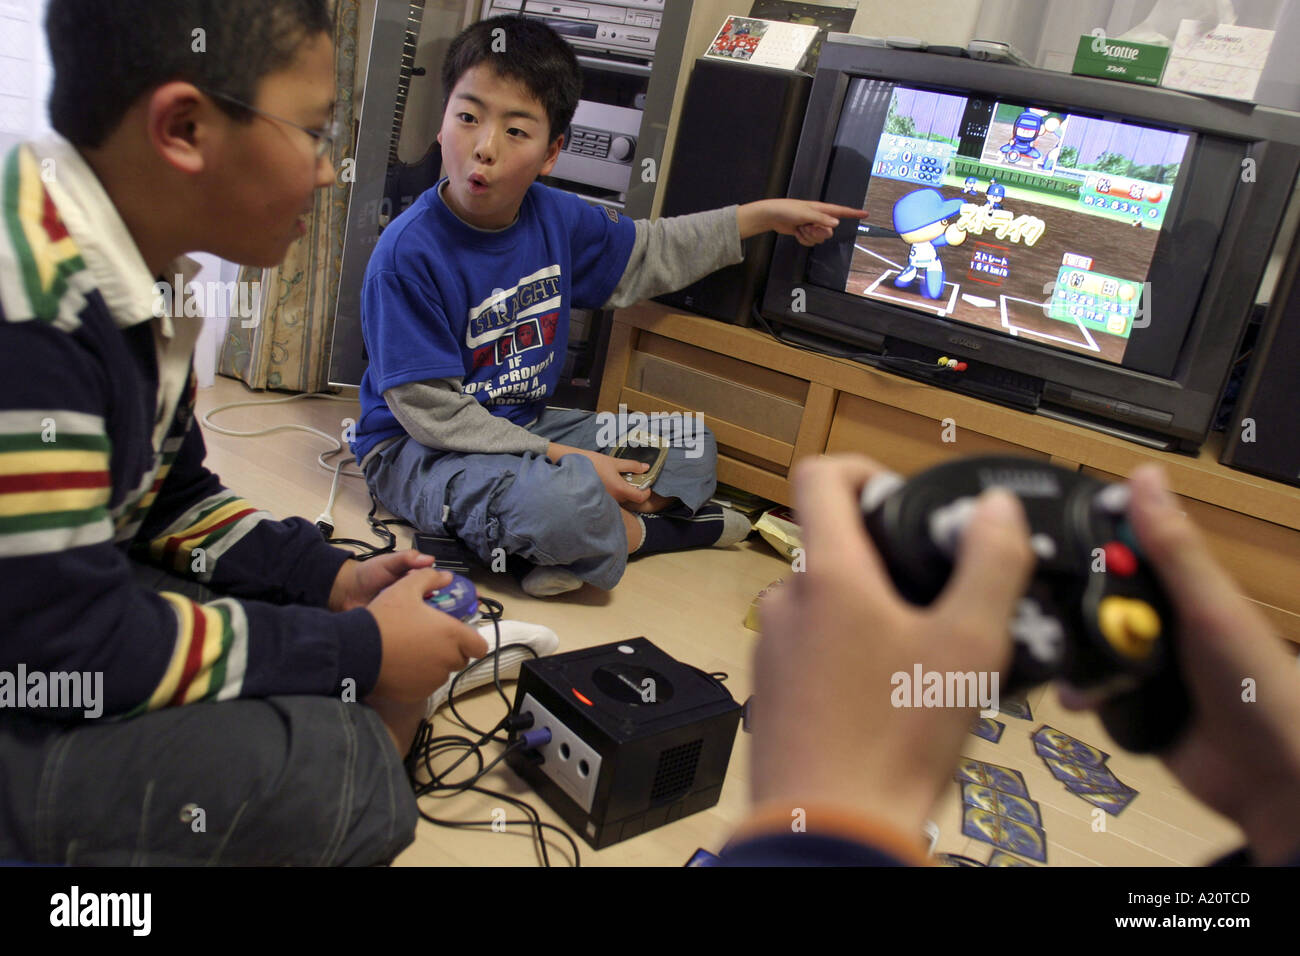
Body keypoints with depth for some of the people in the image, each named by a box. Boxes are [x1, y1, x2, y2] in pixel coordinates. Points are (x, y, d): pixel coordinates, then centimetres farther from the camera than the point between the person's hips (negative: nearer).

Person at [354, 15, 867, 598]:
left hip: (525, 428, 8)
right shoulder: (408, 252, -24)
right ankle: (650, 532, -3)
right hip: (416, 448, -7)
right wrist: (565, 458, -25)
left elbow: (650, 252, 16)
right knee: (559, 501, -37)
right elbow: (431, 411, -23)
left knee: (691, 445, 13)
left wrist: (765, 215, 14)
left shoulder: (557, 218, -4)